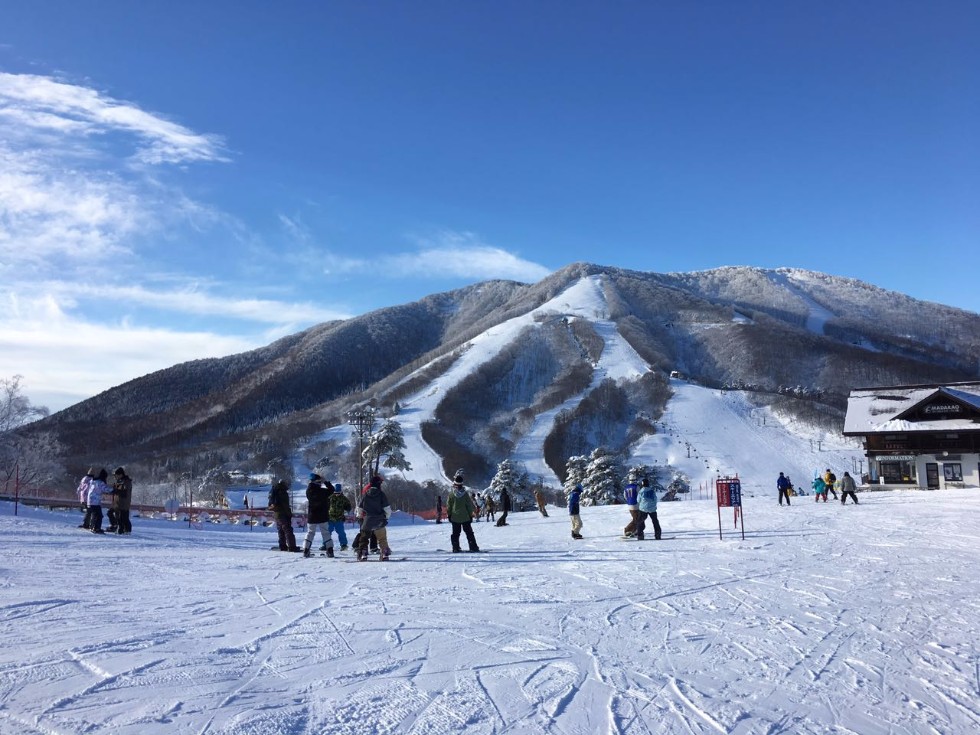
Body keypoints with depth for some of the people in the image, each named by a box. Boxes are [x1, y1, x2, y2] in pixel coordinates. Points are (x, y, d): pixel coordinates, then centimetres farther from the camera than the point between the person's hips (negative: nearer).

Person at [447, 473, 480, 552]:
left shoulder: (451, 493, -9)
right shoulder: (465, 493, -9)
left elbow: (448, 505, -2)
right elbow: (469, 505, -3)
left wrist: (448, 515, 10)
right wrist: (471, 515, 7)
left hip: (455, 517, 0)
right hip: (465, 517, 0)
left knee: (455, 533, 11)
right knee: (469, 532, 8)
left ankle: (456, 548, 7)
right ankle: (473, 547, 5)